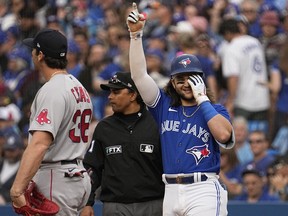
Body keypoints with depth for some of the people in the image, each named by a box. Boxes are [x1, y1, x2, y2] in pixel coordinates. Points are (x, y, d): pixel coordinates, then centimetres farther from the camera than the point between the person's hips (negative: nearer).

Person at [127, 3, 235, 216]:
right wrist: (136, 34, -1)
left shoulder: (215, 110, 8)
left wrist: (201, 99, -5)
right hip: (170, 191, 4)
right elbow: (139, 74, 8)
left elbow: (223, 134, -14)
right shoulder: (164, 105, 16)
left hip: (203, 190, -4)